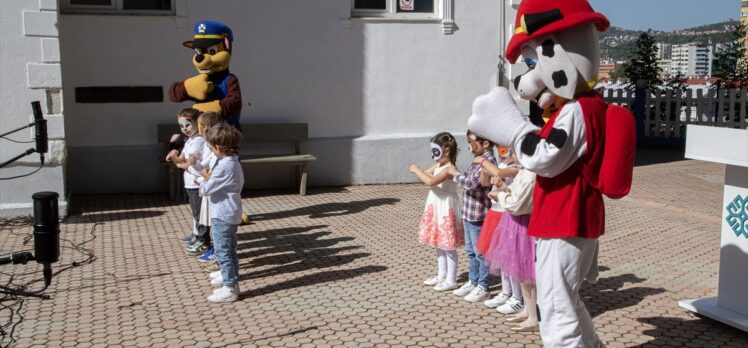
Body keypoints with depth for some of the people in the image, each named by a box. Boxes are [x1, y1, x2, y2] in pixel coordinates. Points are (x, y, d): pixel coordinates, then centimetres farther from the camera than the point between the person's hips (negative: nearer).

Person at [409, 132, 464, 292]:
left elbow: (431, 181, -32)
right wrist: (418, 170, -6)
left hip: (446, 209, -10)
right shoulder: (438, 165, 8)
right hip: (436, 208, 10)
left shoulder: (449, 168, -22)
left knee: (448, 246, 0)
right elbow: (427, 175, 15)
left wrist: (416, 170, -21)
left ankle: (451, 280, 9)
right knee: (439, 244, 18)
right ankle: (441, 276, 30)